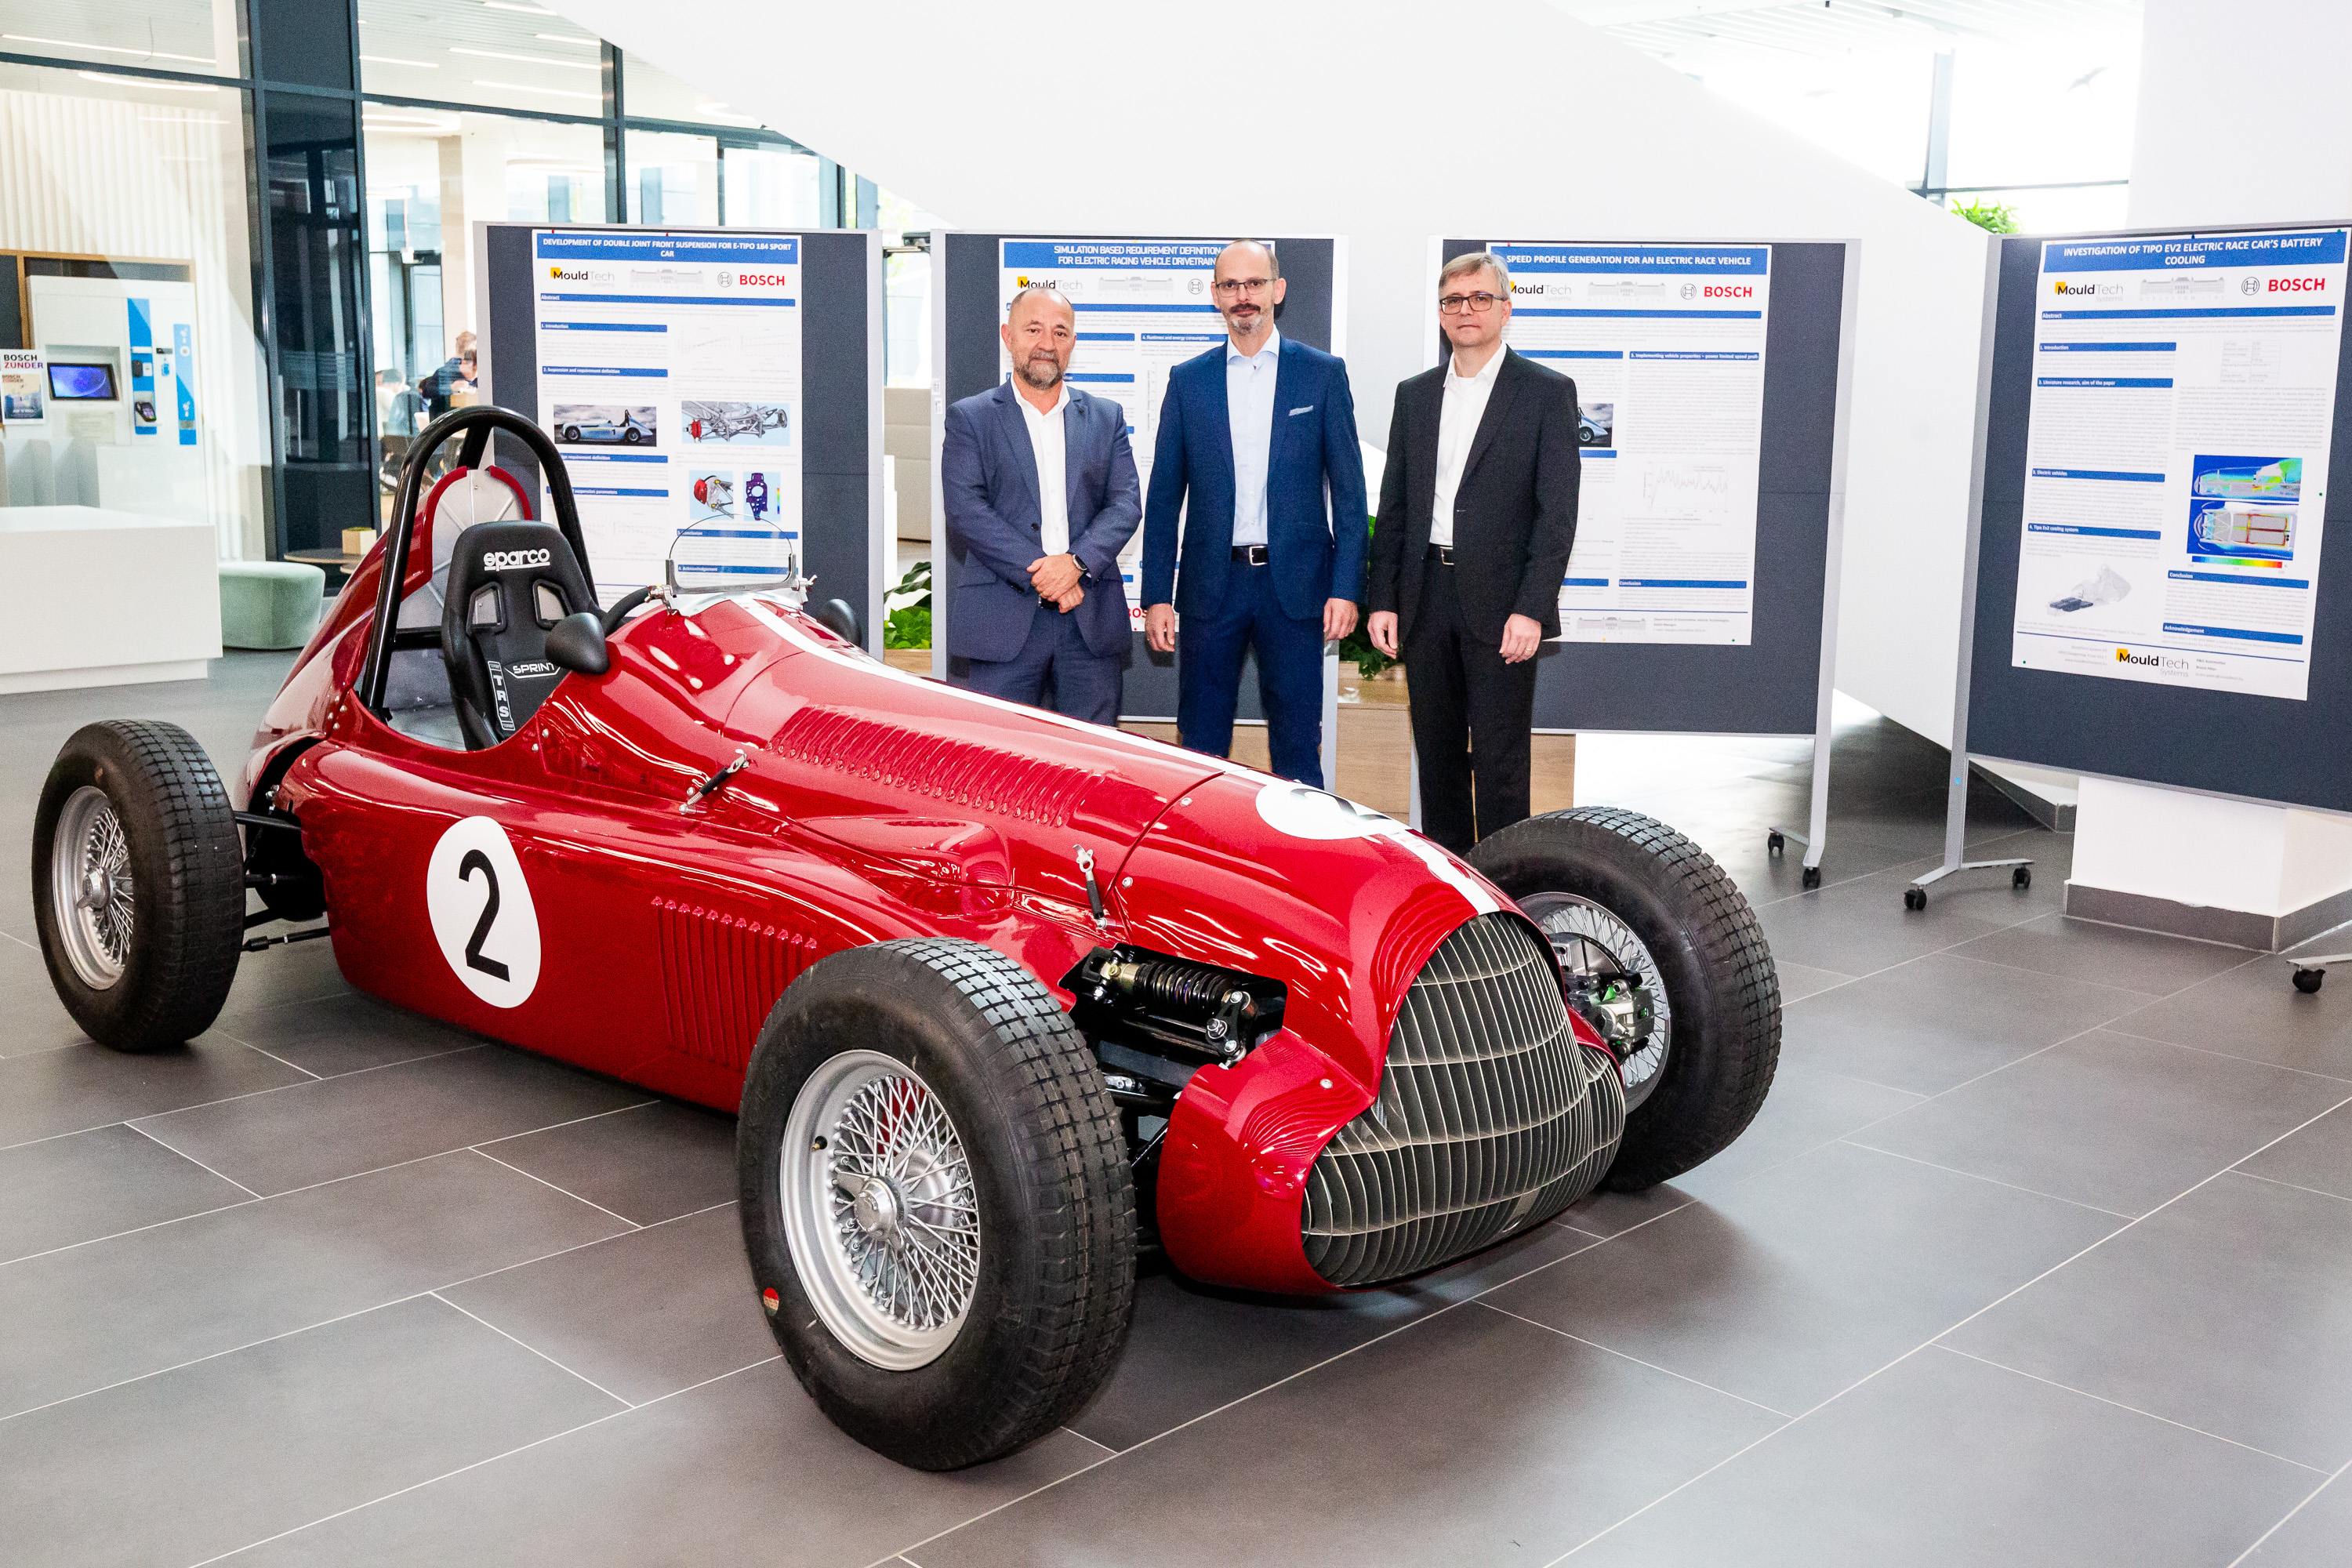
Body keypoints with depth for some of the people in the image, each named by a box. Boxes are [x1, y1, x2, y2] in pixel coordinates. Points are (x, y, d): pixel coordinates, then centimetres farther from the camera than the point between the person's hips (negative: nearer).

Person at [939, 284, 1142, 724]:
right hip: (1003, 619, -2)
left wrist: (1076, 562, -12)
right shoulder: (970, 419, 6)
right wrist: (1038, 574, -13)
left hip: (1093, 621, 2)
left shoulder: (1106, 418, 15)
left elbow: (1126, 502, 6)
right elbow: (965, 508, -5)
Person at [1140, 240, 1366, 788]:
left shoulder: (1323, 374, 4)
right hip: (1212, 583, 2)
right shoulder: (1188, 381, 8)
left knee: (1298, 748, 3)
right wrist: (1157, 596, 2)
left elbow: (1349, 491, 3)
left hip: (1294, 584, -1)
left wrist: (1346, 589, -5)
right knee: (1200, 748, 6)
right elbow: (1163, 498, 8)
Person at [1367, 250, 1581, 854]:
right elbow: (1393, 506, 14)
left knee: (1500, 760, -2)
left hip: (1500, 602, -4)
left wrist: (1531, 609, -15)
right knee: (1437, 753, 11)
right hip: (1426, 597, 5)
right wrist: (1383, 599, 5)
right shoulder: (1414, 394, 14)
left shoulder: (1548, 392, 0)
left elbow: (1557, 512, -6)